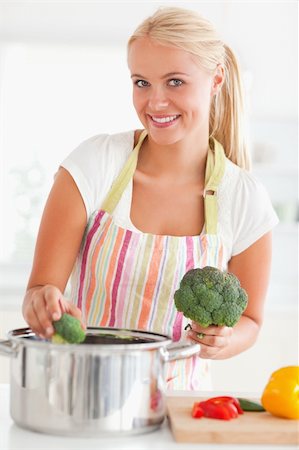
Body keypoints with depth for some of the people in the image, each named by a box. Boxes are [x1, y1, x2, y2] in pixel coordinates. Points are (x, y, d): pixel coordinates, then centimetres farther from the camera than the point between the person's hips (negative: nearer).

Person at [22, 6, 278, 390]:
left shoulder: (246, 200, -5)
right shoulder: (94, 164, -8)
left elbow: (248, 320, 8)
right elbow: (39, 288, -6)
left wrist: (223, 340, -13)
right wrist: (45, 303, -28)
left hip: (175, 399, -1)